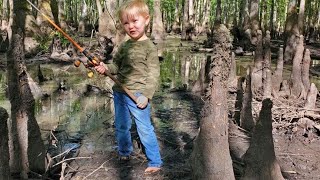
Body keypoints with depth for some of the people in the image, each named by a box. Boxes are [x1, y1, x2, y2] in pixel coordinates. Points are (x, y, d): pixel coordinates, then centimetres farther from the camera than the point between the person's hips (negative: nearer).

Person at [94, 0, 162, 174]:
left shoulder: (149, 47, -10)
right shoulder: (124, 46, 8)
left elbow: (153, 74, -12)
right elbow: (117, 66, 15)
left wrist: (146, 95, -19)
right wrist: (106, 68, -7)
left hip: (137, 95, -6)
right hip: (119, 93, 7)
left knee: (145, 129, -1)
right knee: (121, 127, 20)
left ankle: (155, 162, 12)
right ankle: (124, 152, 41)